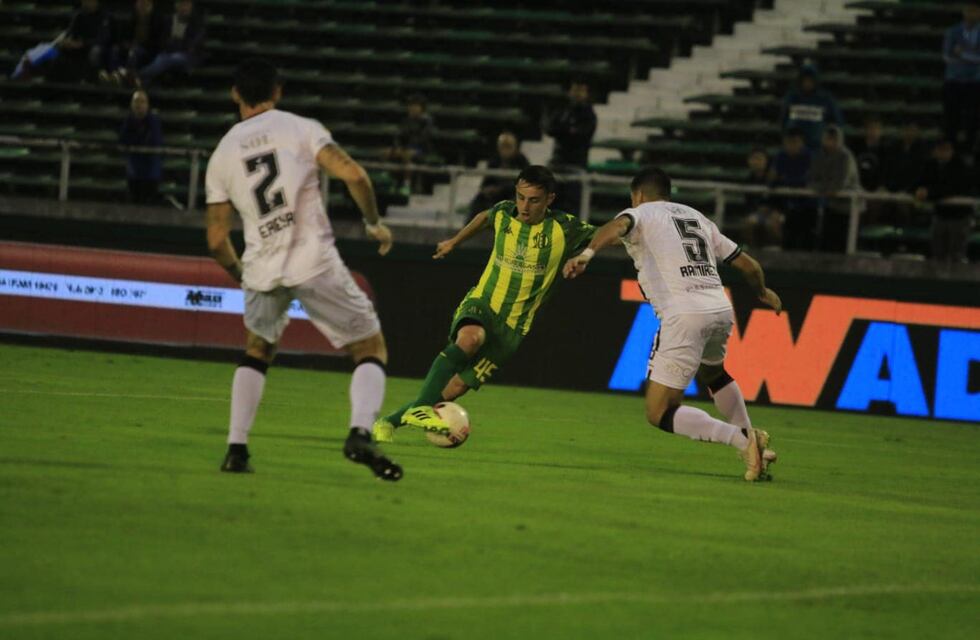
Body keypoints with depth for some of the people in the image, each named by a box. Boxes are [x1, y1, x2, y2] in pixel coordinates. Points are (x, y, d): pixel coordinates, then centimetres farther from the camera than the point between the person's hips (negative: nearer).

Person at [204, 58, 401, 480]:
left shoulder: (222, 154, 12)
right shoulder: (301, 129, 2)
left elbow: (217, 241, 11)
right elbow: (352, 174, -12)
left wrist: (241, 275, 30)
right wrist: (374, 223, 4)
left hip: (262, 269, 3)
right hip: (315, 263, -3)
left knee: (257, 351, 28)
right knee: (371, 348, 6)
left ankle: (236, 448, 17)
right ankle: (361, 433, -19)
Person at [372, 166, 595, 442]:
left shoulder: (563, 229, -9)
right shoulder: (504, 213, 1)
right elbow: (485, 217, 24)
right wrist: (454, 242, 34)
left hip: (512, 325, 0)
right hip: (481, 304, 0)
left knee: (454, 388, -7)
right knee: (470, 338, -38)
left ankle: (389, 421, 13)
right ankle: (417, 409, -38)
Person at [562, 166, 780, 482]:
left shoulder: (641, 213, 9)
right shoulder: (697, 217, 25)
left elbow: (617, 226, -17)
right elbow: (749, 265, 28)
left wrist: (586, 254, -33)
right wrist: (763, 293, 48)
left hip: (684, 316, -7)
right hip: (721, 310, 7)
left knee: (660, 413, -3)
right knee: (712, 373, 39)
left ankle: (741, 440, -17)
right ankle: (753, 439, 37)